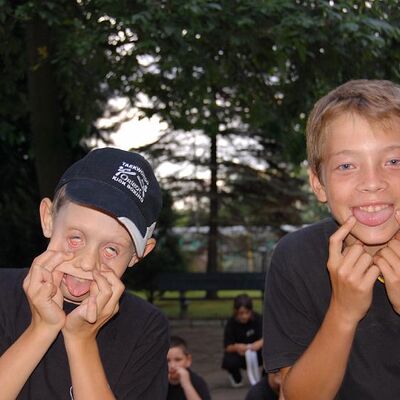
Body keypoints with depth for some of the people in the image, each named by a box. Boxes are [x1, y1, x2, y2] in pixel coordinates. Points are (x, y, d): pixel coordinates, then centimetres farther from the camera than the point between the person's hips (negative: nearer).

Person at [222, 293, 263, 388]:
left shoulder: (257, 319, -15)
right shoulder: (231, 323, -15)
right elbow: (227, 347, -19)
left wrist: (260, 343, -48)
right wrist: (236, 347, -42)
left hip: (255, 353, 1)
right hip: (239, 354, -1)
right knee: (229, 361, -33)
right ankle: (237, 378, 7)